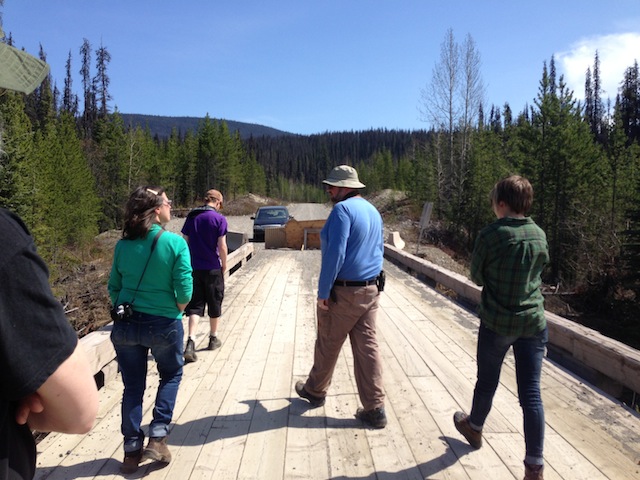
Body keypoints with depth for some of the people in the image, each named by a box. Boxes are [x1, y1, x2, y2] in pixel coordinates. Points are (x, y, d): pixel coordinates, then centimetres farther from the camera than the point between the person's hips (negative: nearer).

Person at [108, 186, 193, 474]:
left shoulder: (123, 245, -2)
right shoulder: (175, 243, -15)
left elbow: (114, 288, 4)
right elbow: (184, 293, -16)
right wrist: (175, 313, 2)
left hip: (125, 325, 3)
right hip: (164, 325, -3)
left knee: (133, 386, 17)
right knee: (171, 375, 22)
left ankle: (132, 450, 26)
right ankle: (158, 437, 16)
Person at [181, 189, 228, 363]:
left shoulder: (191, 217, 4)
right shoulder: (219, 218, -10)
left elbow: (185, 242, 5)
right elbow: (222, 246, -13)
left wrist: (188, 264, 15)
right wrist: (224, 265, 2)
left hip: (194, 268, 3)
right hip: (213, 269, -3)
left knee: (195, 305, 6)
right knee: (215, 304, 14)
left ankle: (190, 341, -9)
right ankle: (213, 338, 28)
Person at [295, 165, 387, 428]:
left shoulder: (342, 209, -16)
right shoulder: (373, 211, 12)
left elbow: (334, 253, -23)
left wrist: (323, 292, -18)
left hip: (342, 292, -7)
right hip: (371, 290, 8)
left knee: (327, 345, 13)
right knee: (367, 347, 8)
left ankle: (315, 391, 34)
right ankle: (375, 409, 11)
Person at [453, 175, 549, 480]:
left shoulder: (490, 234, -14)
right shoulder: (539, 235, 1)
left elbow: (476, 276, -4)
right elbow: (540, 268, 13)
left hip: (496, 322, -3)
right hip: (533, 323, 3)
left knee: (487, 381, 18)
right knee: (531, 392, 6)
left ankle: (474, 428, 43)